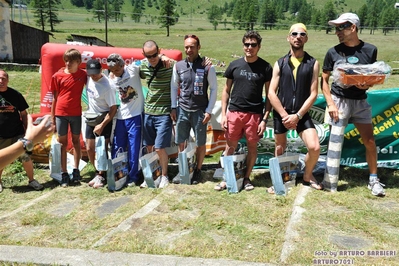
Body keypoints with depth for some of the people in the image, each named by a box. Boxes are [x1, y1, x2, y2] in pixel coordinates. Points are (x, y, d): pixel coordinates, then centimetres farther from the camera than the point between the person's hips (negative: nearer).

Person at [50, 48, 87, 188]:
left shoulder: (83, 75, -4)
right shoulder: (58, 76, -2)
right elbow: (55, 97, 2)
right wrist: (52, 115, 3)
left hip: (76, 113, 0)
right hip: (61, 113, 0)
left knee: (76, 141, 11)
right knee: (62, 142, 5)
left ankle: (76, 171, 21)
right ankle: (64, 173, 11)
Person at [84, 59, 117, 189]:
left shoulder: (107, 86, -23)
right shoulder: (88, 78, -4)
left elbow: (113, 108, -19)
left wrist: (102, 125, -19)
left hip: (104, 119, -7)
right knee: (89, 149, 9)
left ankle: (101, 175, 14)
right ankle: (98, 172, 27)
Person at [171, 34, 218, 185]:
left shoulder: (207, 67, -5)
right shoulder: (178, 66, 4)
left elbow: (214, 89, -2)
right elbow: (174, 87, 11)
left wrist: (209, 110, -6)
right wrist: (173, 107, 5)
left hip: (200, 111, -3)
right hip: (182, 110, 3)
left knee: (200, 144, 7)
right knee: (180, 143, 8)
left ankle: (197, 171, 24)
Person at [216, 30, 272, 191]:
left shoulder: (265, 68, 0)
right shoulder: (234, 65, 5)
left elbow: (269, 95, 1)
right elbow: (226, 91, 9)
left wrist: (265, 119, -6)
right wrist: (223, 114, 2)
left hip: (255, 114, -1)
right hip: (234, 112, 1)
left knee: (252, 146, 8)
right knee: (230, 147, 5)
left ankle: (246, 178, 24)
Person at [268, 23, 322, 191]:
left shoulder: (313, 63, 1)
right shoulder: (280, 63, 2)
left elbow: (313, 94, -4)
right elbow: (271, 93, -3)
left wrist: (297, 115, -13)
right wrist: (284, 115, -13)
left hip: (302, 113, -1)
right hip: (280, 113, 1)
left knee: (315, 148, -13)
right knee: (280, 149, 13)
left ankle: (307, 177, 15)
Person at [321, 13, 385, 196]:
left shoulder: (370, 50, -2)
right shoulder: (333, 52, -4)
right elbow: (324, 80, 0)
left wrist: (367, 84, -15)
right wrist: (330, 103, -10)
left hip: (361, 102, 2)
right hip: (340, 101, -2)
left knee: (370, 142, 6)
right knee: (335, 141, -3)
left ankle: (373, 180, 23)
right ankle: (330, 184, 7)